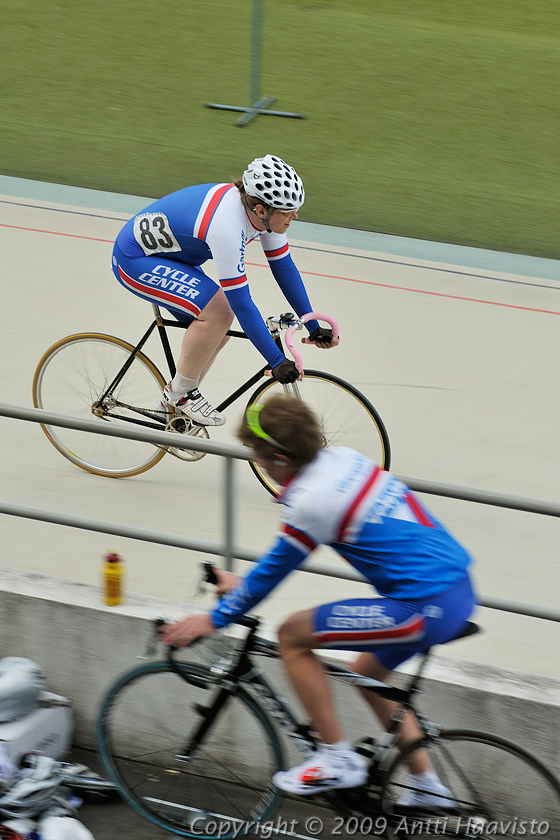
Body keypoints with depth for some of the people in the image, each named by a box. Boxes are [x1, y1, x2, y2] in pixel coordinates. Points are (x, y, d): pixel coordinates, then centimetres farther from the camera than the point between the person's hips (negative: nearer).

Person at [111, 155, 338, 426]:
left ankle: (172, 403, 19)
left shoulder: (264, 211, -11)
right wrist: (277, 362, -29)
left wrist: (314, 328, 2)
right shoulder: (227, 226, -36)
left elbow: (284, 267, 1)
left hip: (164, 255, 9)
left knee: (220, 326, 4)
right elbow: (241, 302, -33)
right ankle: (180, 393, -4)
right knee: (217, 312, -23)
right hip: (134, 260, -9)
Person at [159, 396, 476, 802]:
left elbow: (273, 571, -2)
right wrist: (244, 584, 33)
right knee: (369, 673, 29)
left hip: (427, 608, -9)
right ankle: (428, 786, 34)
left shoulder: (310, 501, -15)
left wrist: (213, 620, 12)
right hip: (462, 588, 10)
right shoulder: (342, 457, 10)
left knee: (292, 636, 1)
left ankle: (337, 758, 7)